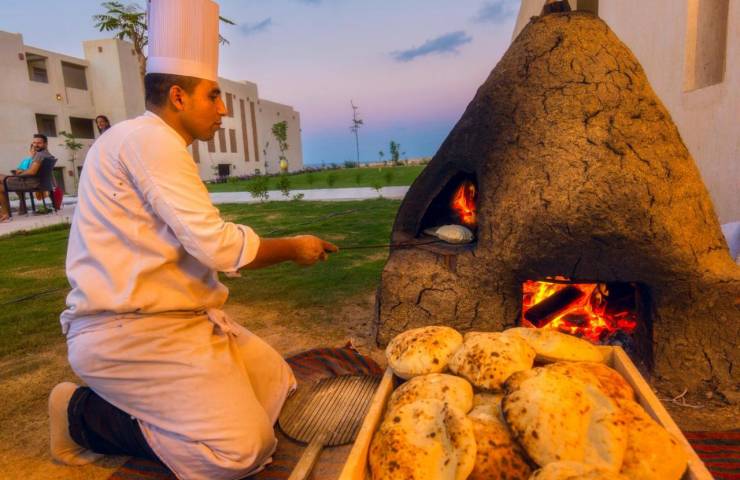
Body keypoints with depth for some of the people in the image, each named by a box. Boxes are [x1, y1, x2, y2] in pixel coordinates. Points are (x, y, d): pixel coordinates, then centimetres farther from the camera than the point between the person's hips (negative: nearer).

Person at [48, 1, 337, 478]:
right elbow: (216, 245, -22)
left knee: (278, 386, 12)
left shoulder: (158, 144, 14)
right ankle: (85, 415, 2)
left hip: (176, 317, 10)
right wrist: (293, 248, -7)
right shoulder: (148, 138, -17)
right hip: (128, 331, -10)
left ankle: (144, 404, 15)